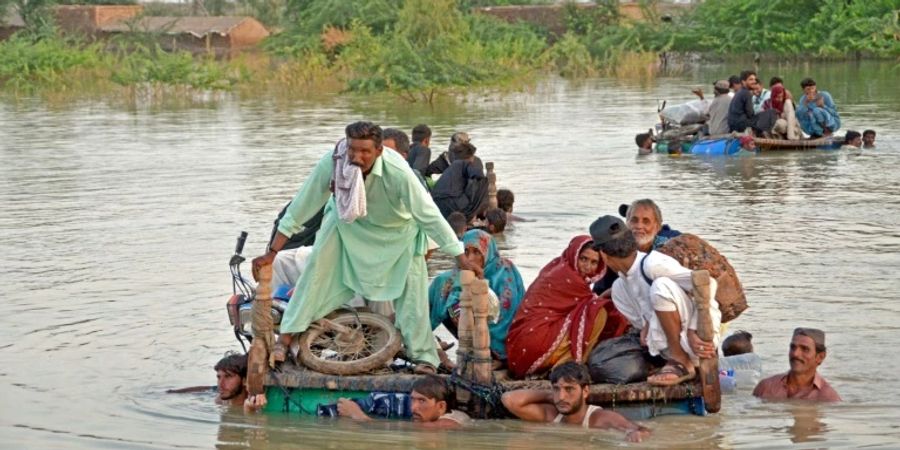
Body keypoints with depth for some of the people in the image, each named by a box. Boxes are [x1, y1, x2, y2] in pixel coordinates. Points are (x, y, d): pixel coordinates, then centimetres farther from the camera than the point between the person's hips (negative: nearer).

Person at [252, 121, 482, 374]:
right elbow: (301, 208, -24)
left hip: (396, 229, -2)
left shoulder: (397, 173, -39)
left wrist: (461, 258, -30)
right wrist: (272, 253, -21)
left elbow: (429, 215, -32)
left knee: (412, 286, -8)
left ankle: (423, 356, 1)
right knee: (317, 266, -12)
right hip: (348, 221, 2)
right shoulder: (331, 164, -33)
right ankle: (287, 335, -4)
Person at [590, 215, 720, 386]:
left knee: (661, 286, -31)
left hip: (697, 337, -9)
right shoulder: (624, 279, 7)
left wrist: (693, 331, -26)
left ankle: (682, 363, -18)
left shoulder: (652, 264, -19)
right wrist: (647, 326, -4)